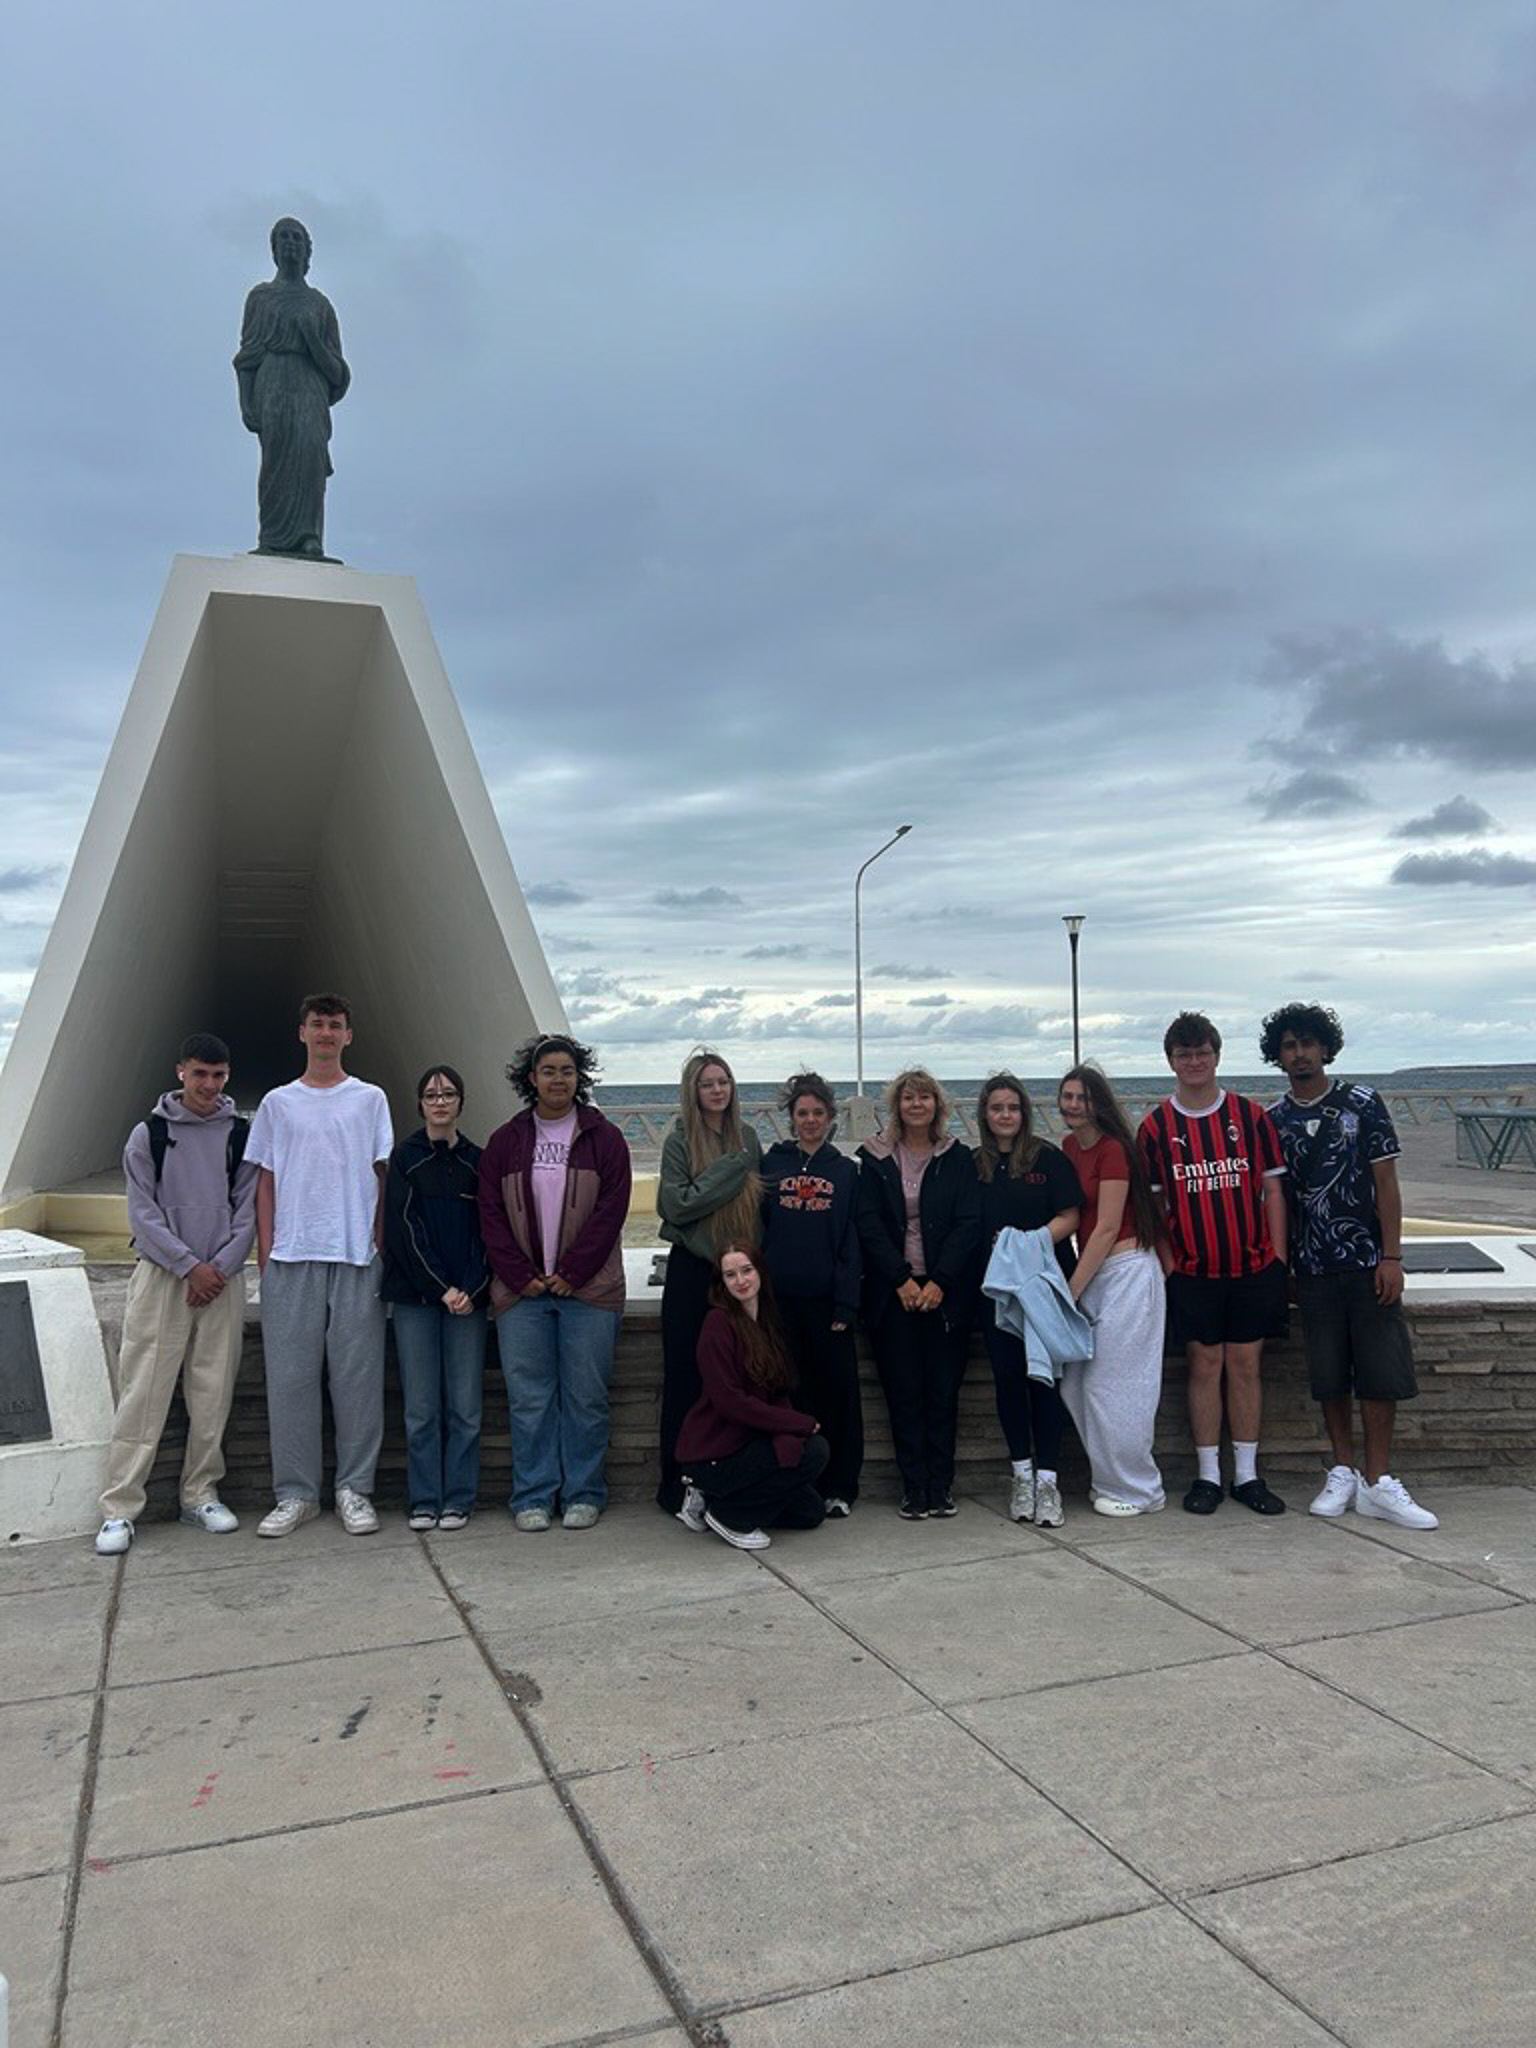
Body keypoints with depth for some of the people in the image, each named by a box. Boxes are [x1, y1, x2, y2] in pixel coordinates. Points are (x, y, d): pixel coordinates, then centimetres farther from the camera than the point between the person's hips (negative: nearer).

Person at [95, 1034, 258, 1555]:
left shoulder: (241, 1135, 6)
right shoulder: (149, 1134, 2)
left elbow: (248, 1211, 5)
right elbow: (143, 1213, -3)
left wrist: (220, 1267, -7)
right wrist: (190, 1266, -9)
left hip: (221, 1278, 2)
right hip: (161, 1275, -2)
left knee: (213, 1394, 5)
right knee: (143, 1394, -3)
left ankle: (201, 1495, 18)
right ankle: (120, 1508, 3)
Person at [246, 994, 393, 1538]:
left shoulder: (370, 1100, 9)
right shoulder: (277, 1103, 12)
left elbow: (382, 1178, 8)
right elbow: (265, 1184, 11)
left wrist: (383, 1249, 1)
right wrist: (265, 1257, 3)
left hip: (357, 1258, -1)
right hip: (291, 1258, 1)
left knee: (358, 1376, 1)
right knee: (290, 1378, 2)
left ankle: (355, 1489, 10)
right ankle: (295, 1493, 12)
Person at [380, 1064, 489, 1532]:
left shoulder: (477, 1160, 8)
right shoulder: (405, 1158, 4)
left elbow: (487, 1231, 5)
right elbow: (405, 1230, -3)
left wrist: (471, 1289, -9)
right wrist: (441, 1289, -10)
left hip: (468, 1296, 1)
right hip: (415, 1298, -1)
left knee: (465, 1406, 0)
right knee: (421, 1407, 2)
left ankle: (458, 1499, 10)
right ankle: (424, 1501, 12)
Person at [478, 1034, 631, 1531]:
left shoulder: (604, 1139, 3)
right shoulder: (505, 1141, 10)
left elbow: (610, 1211, -3)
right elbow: (492, 1215, 5)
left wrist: (571, 1274, -10)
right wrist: (520, 1276, -5)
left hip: (588, 1290, -1)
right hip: (521, 1290, 2)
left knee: (586, 1396, 3)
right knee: (528, 1398, 4)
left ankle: (583, 1495, 14)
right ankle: (533, 1498, 14)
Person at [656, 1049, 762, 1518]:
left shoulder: (747, 1137, 9)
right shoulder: (680, 1140, -4)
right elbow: (675, 1204, -13)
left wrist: (755, 1258, 2)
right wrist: (730, 1170, -14)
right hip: (692, 1269, -4)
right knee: (686, 1378, 3)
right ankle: (678, 1485, 13)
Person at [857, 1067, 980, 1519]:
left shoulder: (958, 1158, 5)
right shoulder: (875, 1159, 5)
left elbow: (968, 1224, -1)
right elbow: (869, 1224, -1)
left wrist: (938, 1282, -11)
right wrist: (902, 1279, -10)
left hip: (944, 1290, 0)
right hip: (893, 1291, 0)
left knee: (943, 1389, 2)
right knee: (904, 1392, 0)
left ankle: (941, 1486, 11)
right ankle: (914, 1488, 7)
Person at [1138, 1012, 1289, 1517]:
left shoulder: (1251, 1116, 3)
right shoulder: (1155, 1127, 2)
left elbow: (1272, 1191, 5)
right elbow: (1151, 1205, 4)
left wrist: (1278, 1260, 0)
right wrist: (1168, 1266, -3)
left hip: (1252, 1267, 1)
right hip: (1191, 1271, -1)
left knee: (1245, 1366, 6)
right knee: (1204, 1366, 3)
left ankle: (1248, 1474, 16)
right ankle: (1208, 1475, 13)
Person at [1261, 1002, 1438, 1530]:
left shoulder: (1363, 1103, 0)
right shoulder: (1273, 1120, 5)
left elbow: (1386, 1183, -2)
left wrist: (1392, 1256, -8)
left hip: (1368, 1261, -1)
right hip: (1312, 1268, 2)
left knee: (1380, 1371, -1)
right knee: (1329, 1375, 6)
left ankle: (1377, 1483, 7)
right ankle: (1342, 1473, 18)